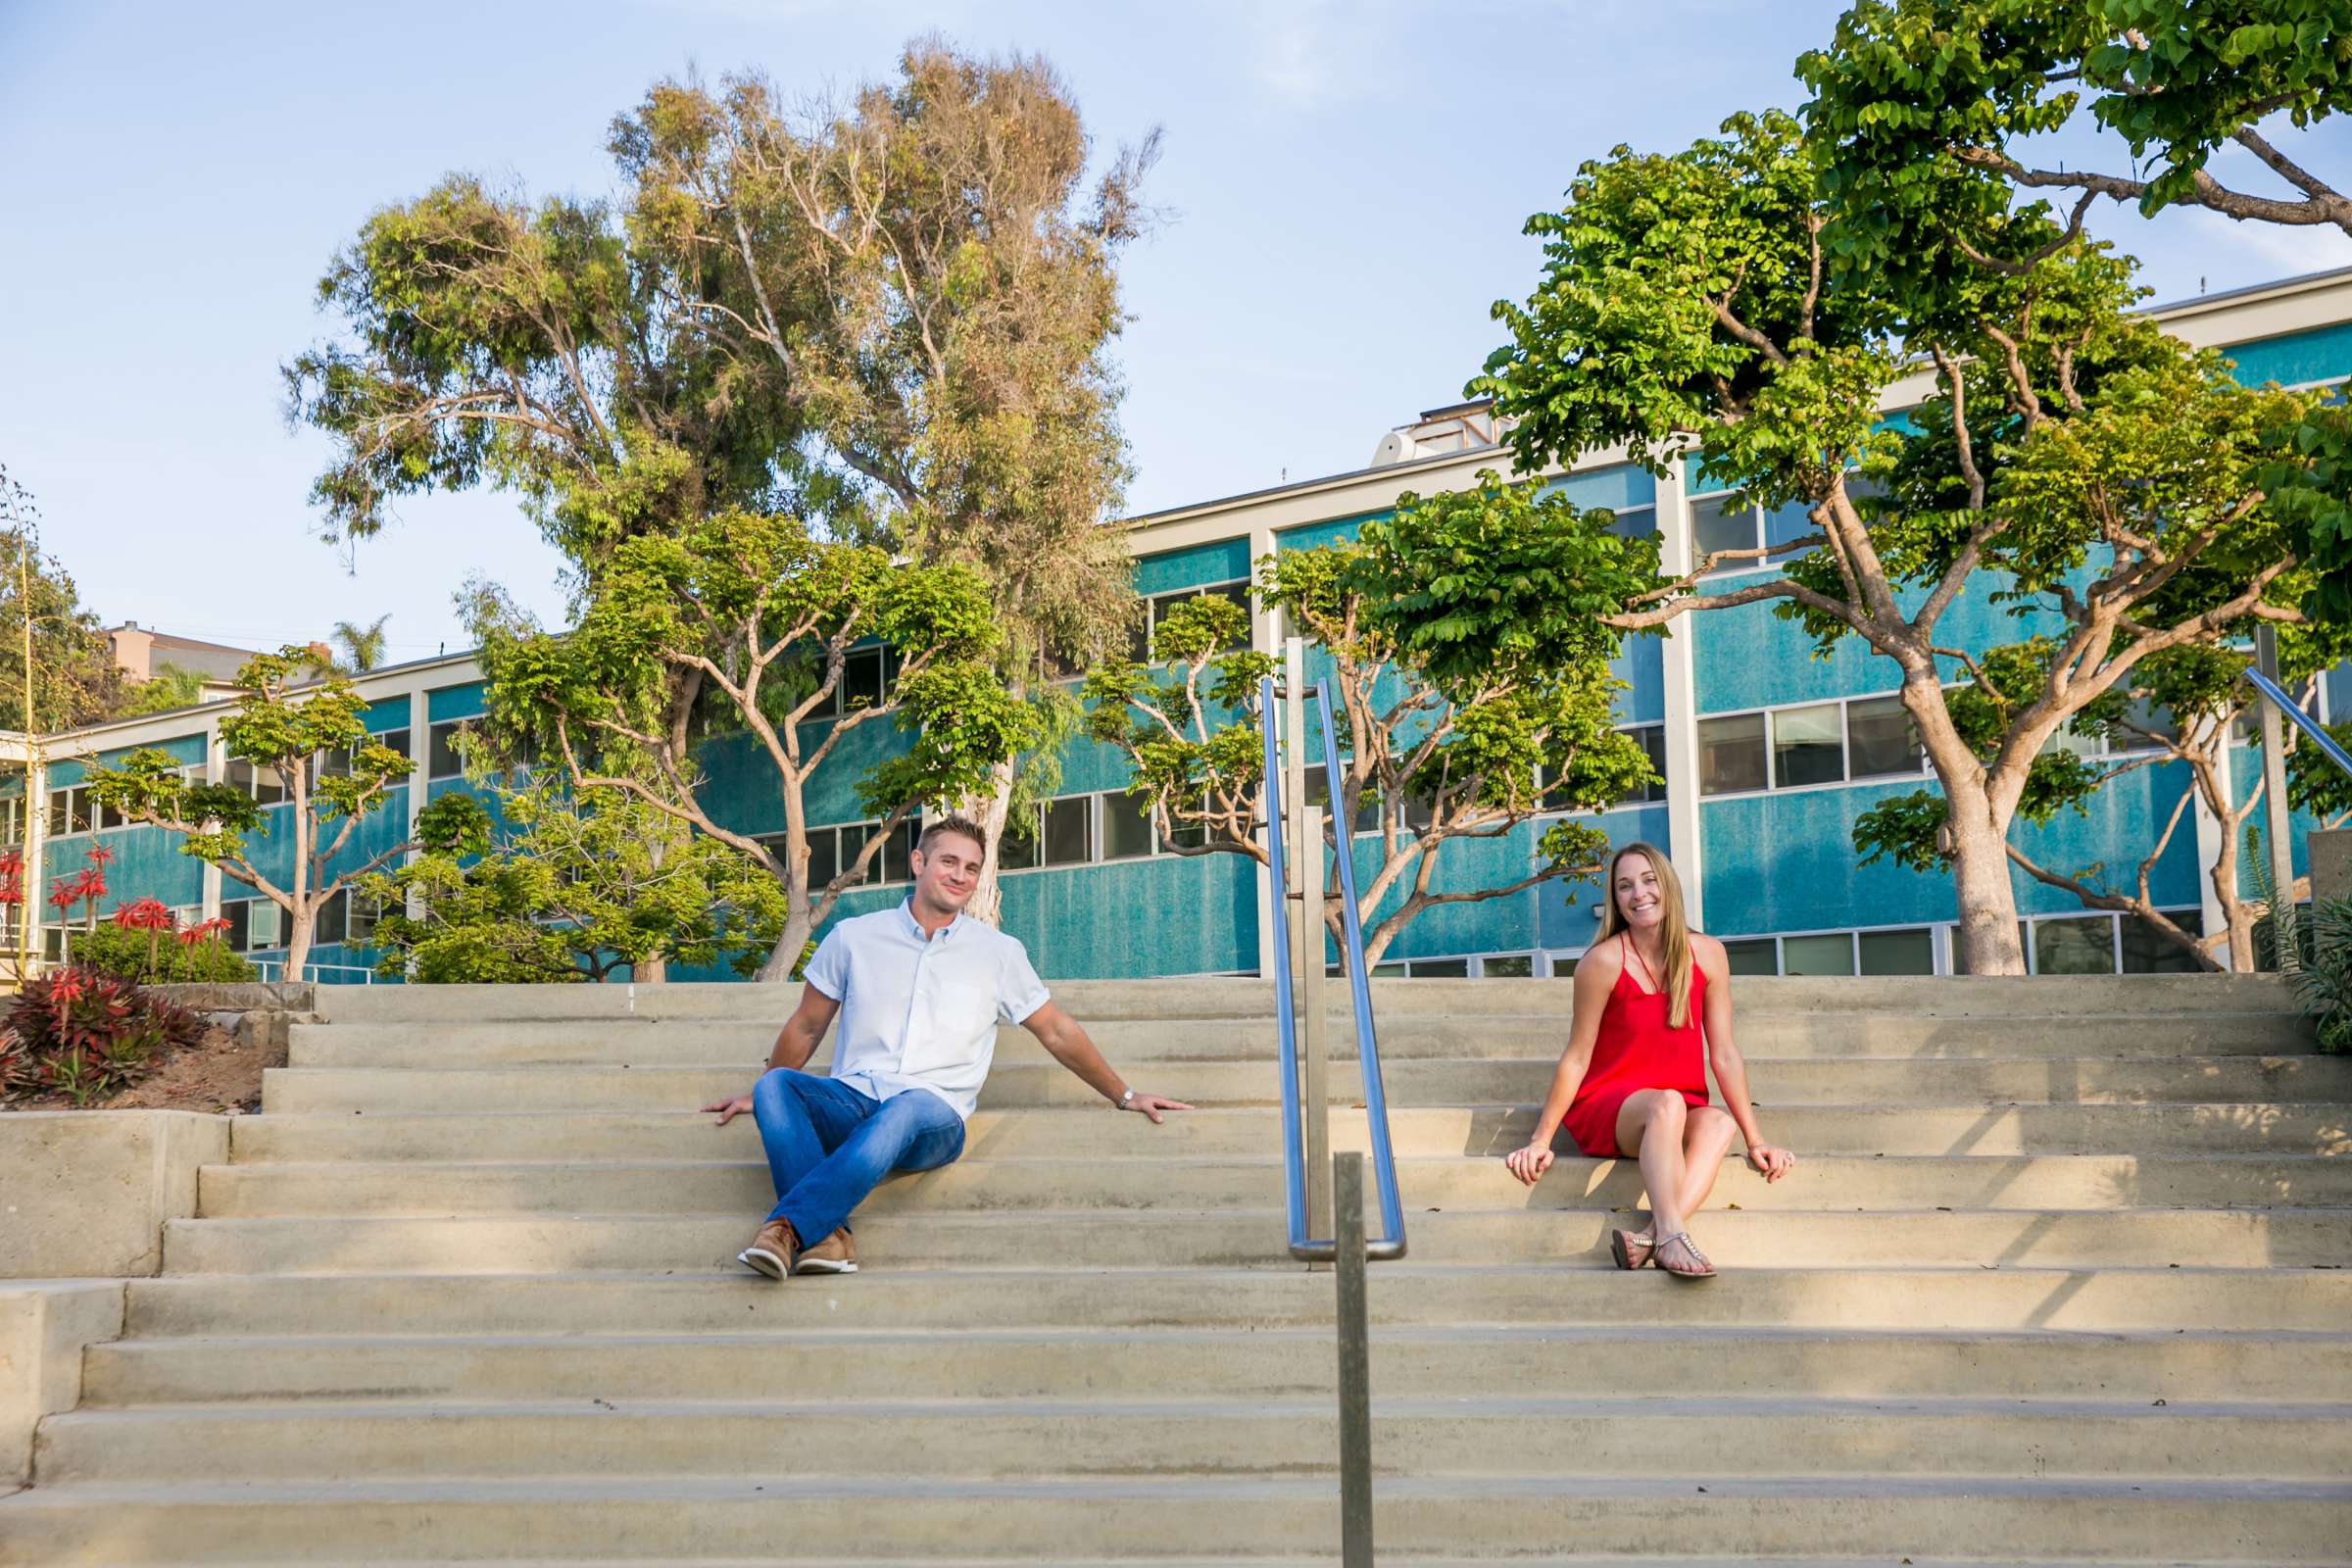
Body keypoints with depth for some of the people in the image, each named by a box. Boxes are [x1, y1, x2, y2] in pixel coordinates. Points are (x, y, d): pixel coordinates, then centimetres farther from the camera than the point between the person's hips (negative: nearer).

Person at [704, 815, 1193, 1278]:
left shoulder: (1000, 954, 12)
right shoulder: (853, 938, 12)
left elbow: (1056, 1032, 20)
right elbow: (807, 1027, 23)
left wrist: (1125, 1096, 21)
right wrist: (758, 1095, 29)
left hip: (935, 1118, -1)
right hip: (850, 1102, 2)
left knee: (910, 1107, -39)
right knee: (775, 1085, -30)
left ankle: (789, 1226, -46)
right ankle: (828, 1233, -44)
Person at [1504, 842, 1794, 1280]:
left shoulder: (1707, 954, -1)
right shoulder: (1604, 961, -11)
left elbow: (1724, 1054, 1)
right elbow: (1576, 1058, -7)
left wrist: (1755, 1140, -1)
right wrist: (1540, 1141, -6)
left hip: (1680, 1113, 3)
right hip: (1606, 1109, -3)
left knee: (1719, 1122, -31)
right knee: (1667, 1103, -36)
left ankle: (1647, 1239, -48)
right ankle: (1671, 1236, -52)